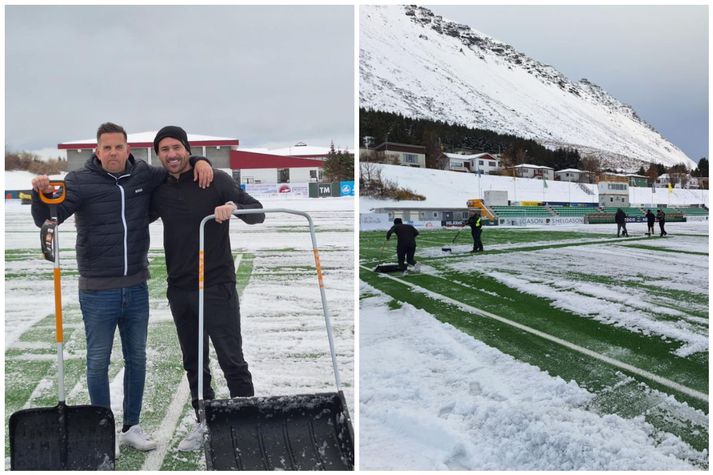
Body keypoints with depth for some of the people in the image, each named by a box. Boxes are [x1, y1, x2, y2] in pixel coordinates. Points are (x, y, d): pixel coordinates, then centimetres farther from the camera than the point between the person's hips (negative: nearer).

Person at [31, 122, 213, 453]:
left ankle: (132, 427, 26)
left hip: (136, 288, 4)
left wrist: (200, 162, -1)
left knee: (137, 358, 12)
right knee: (98, 361, 5)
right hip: (98, 291, -4)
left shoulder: (144, 175, 3)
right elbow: (47, 218, -14)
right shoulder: (80, 181, -8)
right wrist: (42, 195, -34)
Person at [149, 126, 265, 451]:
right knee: (193, 362, 12)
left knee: (231, 360, -5)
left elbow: (258, 213, -9)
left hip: (216, 286, -5)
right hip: (179, 289, 5)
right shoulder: (159, 191, 10)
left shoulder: (215, 180, -5)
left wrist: (233, 207, -29)